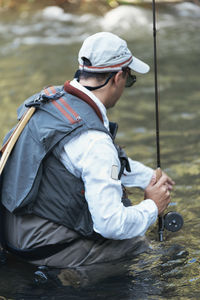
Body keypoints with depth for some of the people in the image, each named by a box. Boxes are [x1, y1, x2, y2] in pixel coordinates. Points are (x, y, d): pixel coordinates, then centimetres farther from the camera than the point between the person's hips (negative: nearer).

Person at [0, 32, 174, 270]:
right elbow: (111, 224, -25)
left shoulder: (47, 99, 3)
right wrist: (152, 206, -5)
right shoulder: (94, 140, -26)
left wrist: (149, 177, 26)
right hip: (46, 249, -9)